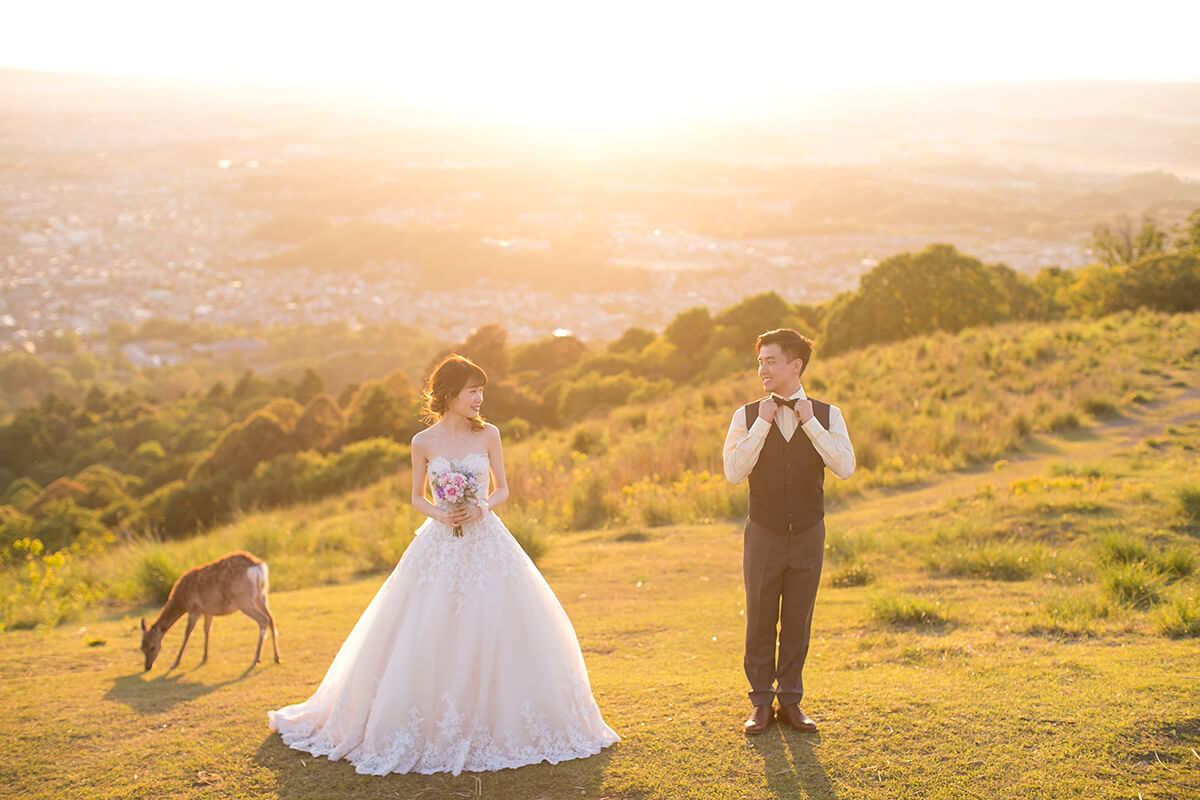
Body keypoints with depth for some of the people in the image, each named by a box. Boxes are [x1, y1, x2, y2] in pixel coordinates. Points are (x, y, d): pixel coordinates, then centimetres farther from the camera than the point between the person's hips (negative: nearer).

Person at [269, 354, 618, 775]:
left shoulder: (488, 435, 2)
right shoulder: (424, 442, 0)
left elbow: (502, 488, 8)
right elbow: (417, 497, 8)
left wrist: (482, 507, -12)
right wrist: (439, 513, -11)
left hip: (486, 543, 1)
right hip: (440, 546, -1)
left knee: (500, 634, -2)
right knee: (428, 640, -2)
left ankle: (496, 723, 13)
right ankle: (426, 728, 12)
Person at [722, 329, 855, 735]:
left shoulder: (827, 415, -1)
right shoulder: (747, 416, -2)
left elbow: (845, 468, -14)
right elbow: (734, 471, -13)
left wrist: (809, 421, -15)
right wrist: (763, 423, -16)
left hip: (808, 534, 0)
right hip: (764, 534, 0)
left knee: (798, 623, 8)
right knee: (760, 622, 5)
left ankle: (790, 701, 21)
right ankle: (761, 703, 18)